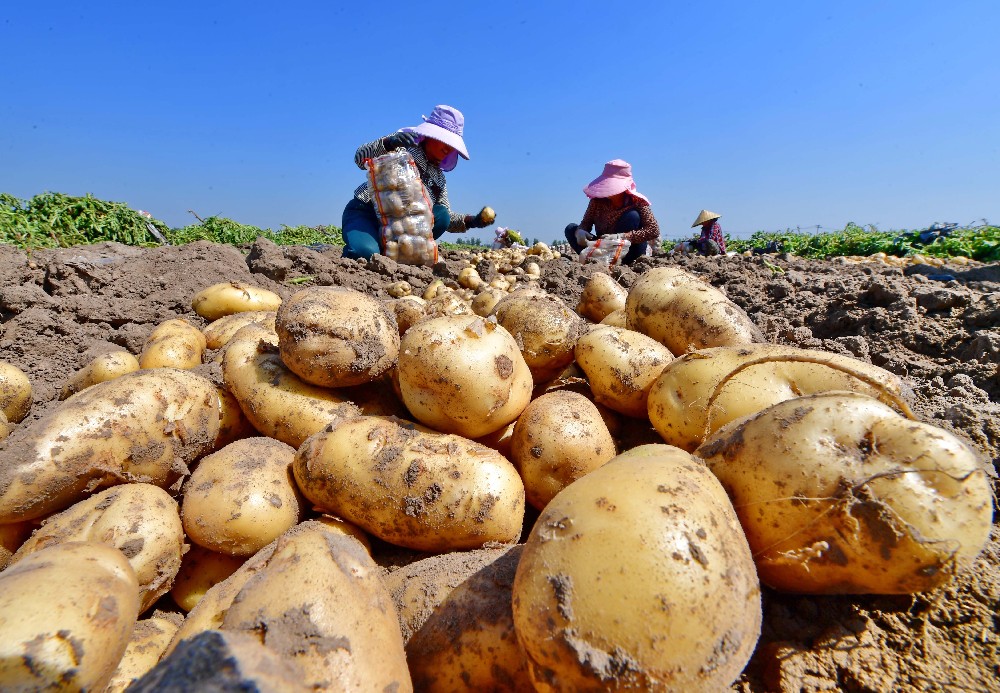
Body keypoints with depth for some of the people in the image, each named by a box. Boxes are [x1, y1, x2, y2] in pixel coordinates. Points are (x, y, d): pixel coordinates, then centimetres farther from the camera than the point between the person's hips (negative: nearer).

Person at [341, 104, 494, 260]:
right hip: (364, 213, -5)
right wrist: (388, 143, -36)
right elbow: (360, 158, -16)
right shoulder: (404, 143, -4)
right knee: (366, 254, -35)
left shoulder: (438, 176, 12)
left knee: (441, 214, -14)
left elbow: (444, 218, 11)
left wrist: (470, 221, -7)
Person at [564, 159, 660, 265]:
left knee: (632, 216, -28)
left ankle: (621, 260, -25)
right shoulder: (598, 200, -7)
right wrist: (579, 232, -32)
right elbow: (586, 223, -5)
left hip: (628, 251, -3)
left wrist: (624, 236, -35)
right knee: (571, 229, -9)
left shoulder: (637, 201, -15)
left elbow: (654, 231, -23)